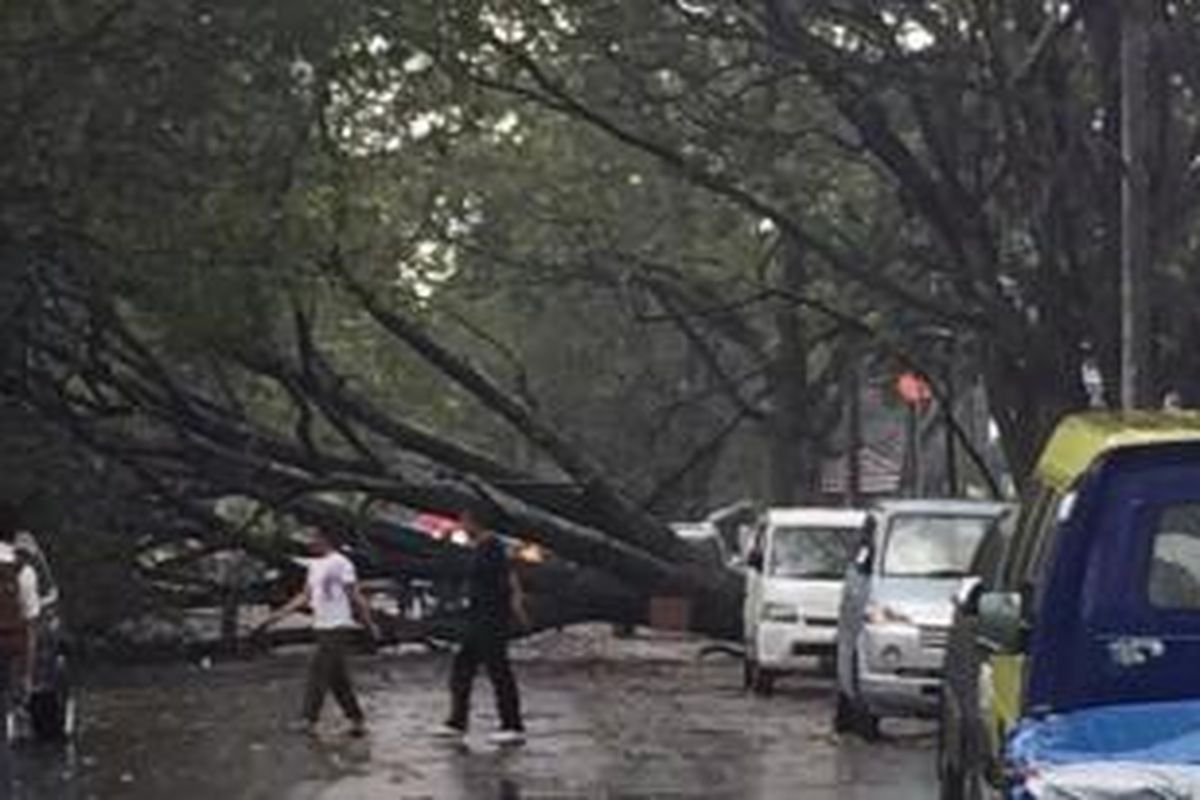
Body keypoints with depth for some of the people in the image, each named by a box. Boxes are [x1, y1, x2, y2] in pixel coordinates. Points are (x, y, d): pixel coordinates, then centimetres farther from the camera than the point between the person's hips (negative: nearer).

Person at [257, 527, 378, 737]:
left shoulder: (340, 563, -10)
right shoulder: (314, 565, 15)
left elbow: (355, 597, -10)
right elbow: (305, 597, 20)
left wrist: (369, 624, -14)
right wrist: (276, 616, 17)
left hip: (338, 627, -8)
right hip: (321, 627, 8)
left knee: (318, 669, -12)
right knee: (337, 680, 8)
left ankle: (309, 720, -11)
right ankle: (358, 720, 12)